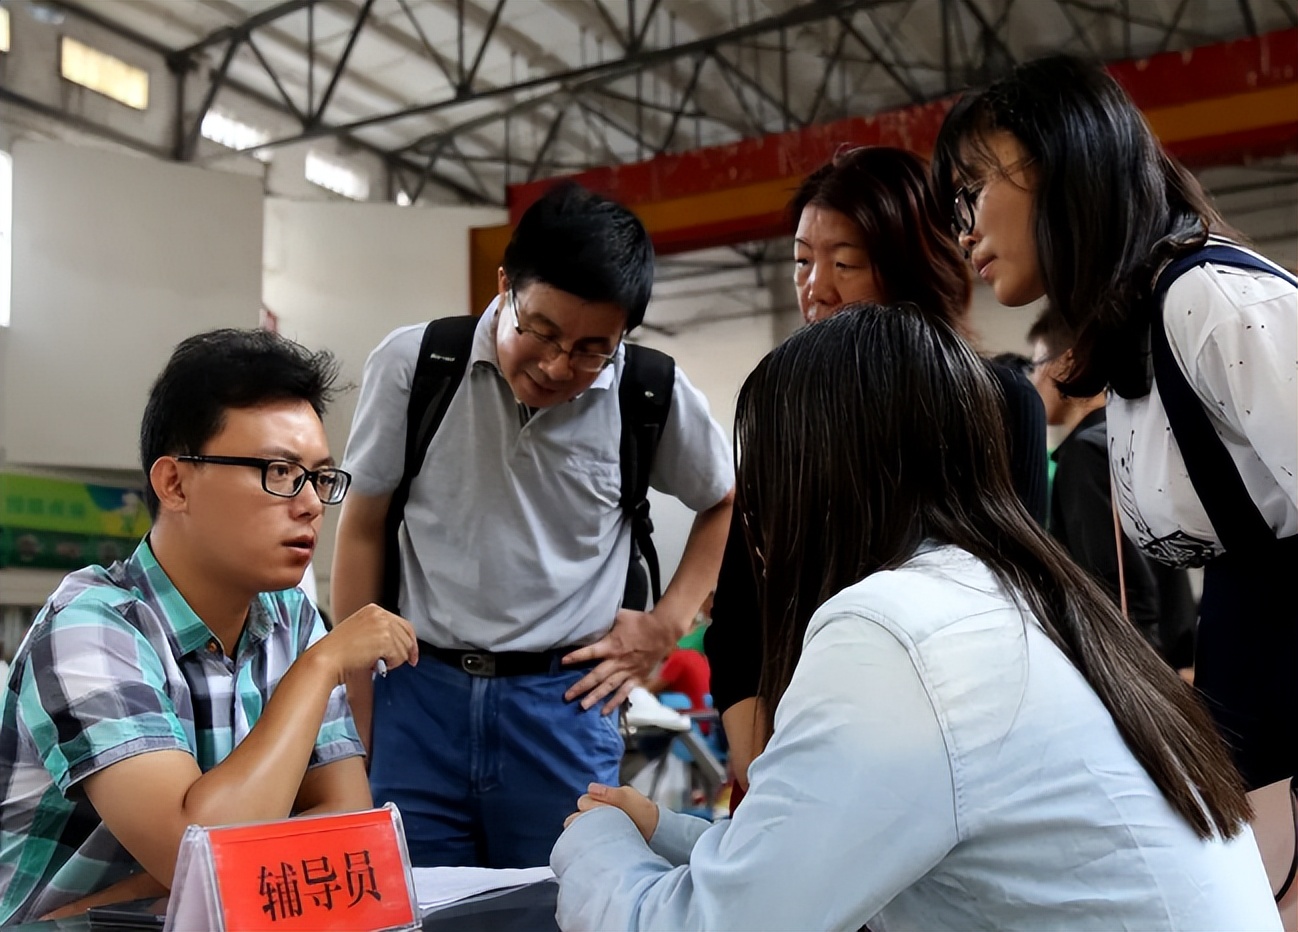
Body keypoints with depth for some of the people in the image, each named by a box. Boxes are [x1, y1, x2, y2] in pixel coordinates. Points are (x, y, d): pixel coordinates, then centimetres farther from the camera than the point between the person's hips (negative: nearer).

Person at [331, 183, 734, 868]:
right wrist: (357, 708, 3)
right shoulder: (411, 365, -6)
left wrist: (665, 626, 3)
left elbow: (731, 501, 13)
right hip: (419, 693, 1)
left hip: (562, 703, 0)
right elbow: (362, 530, 3)